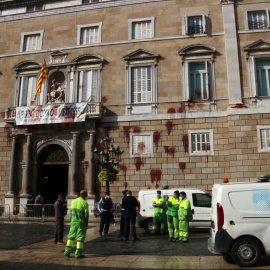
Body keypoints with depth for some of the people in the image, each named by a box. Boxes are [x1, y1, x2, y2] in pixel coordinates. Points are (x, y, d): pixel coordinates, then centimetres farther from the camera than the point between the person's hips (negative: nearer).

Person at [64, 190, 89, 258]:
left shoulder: (73, 201, 4)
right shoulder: (85, 203, -13)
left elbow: (71, 213, 8)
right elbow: (86, 215, -13)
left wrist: (71, 222, 15)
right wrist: (86, 225, -5)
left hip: (74, 222, 5)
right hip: (81, 223, -5)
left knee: (71, 236, 14)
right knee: (80, 237, 2)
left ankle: (67, 251, 13)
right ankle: (78, 253, 4)